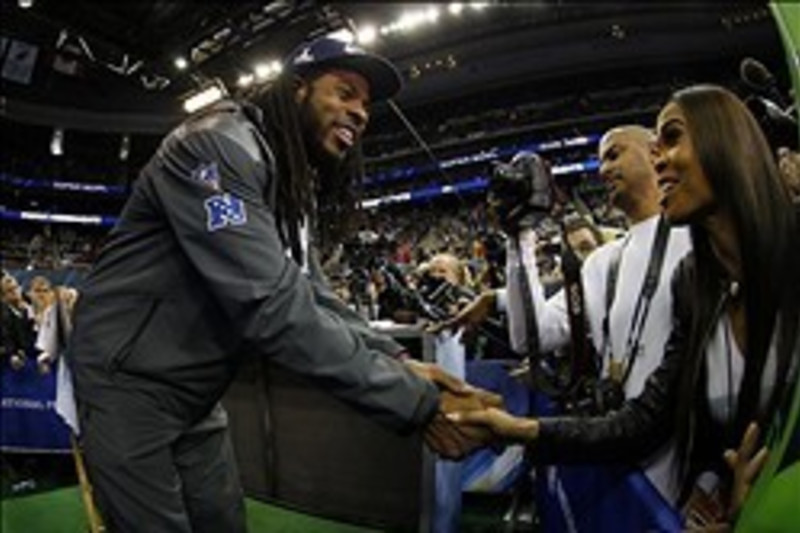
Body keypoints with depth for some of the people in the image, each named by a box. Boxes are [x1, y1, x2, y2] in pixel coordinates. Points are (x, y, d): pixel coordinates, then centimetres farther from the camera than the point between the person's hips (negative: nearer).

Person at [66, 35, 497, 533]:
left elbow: (311, 296, 3)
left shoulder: (295, 188, 7)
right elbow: (272, 306, -34)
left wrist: (396, 360, -14)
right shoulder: (221, 145, -24)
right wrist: (416, 401, -32)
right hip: (129, 383, -8)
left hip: (196, 395, 9)